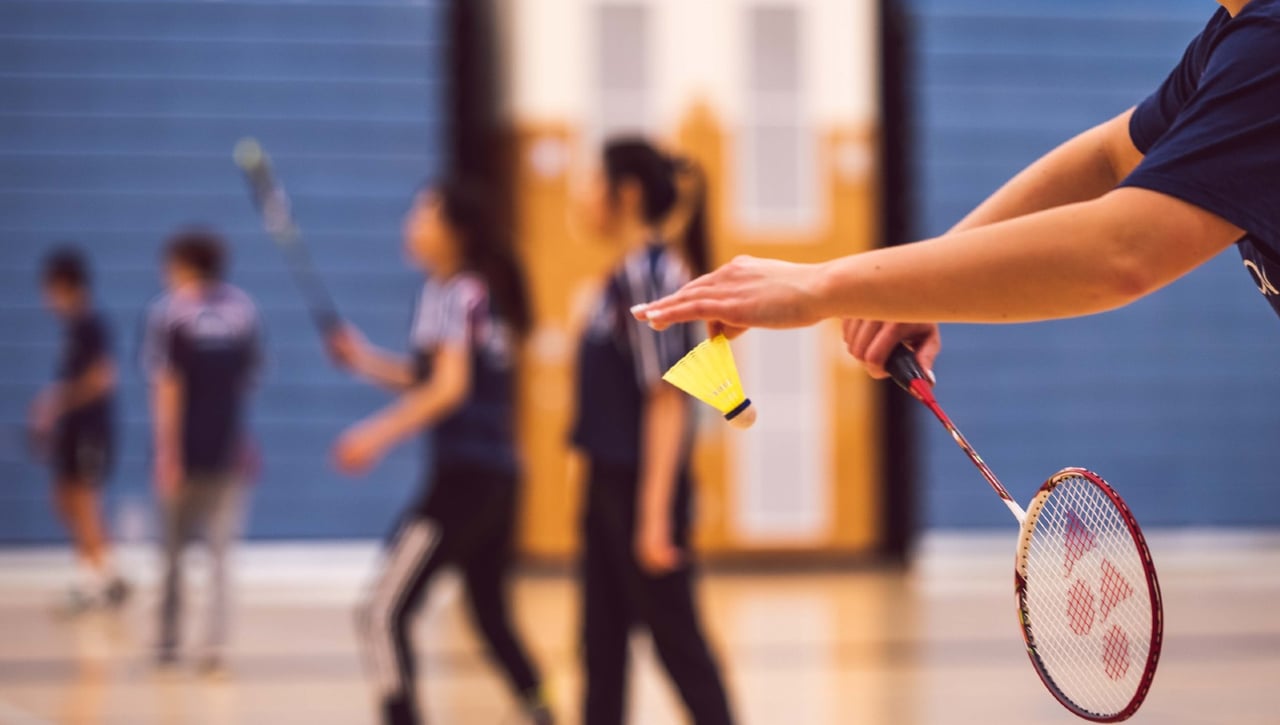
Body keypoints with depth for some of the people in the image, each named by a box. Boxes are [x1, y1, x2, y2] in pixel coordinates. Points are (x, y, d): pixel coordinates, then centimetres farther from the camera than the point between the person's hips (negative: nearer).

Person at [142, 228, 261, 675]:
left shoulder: (168, 311, -8)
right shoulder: (242, 308, 4)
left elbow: (167, 387, -14)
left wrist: (167, 453, -16)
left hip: (184, 451, -2)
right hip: (228, 449, 2)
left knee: (173, 551, 13)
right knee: (220, 555, 5)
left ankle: (169, 644, 21)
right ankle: (215, 648, -6)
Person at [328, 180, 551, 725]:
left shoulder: (452, 293, -9)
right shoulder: (484, 292, 16)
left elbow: (449, 389, -20)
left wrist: (380, 433, -23)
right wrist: (364, 359, 11)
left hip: (463, 476, -10)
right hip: (499, 476, 10)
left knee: (382, 612, -10)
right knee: (492, 615, 22)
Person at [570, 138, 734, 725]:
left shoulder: (651, 274, -15)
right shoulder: (623, 276, 12)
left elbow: (666, 400, -19)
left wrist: (655, 513, -22)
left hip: (642, 488, -9)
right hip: (608, 484, 9)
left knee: (676, 640, -2)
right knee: (602, 642, 11)